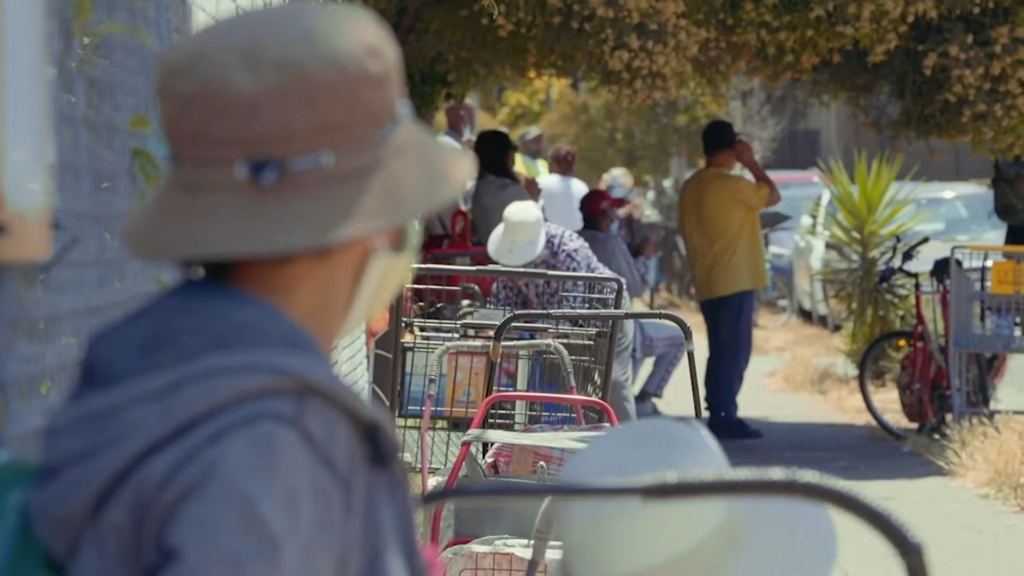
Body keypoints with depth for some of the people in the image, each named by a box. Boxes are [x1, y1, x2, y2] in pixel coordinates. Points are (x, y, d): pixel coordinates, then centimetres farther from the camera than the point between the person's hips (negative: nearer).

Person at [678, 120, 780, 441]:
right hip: (735, 282, -8)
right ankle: (724, 417, -7)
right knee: (733, 352, -6)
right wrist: (751, 162, 2)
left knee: (722, 352, 13)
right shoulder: (732, 185, -15)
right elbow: (773, 196, -3)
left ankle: (719, 415, 15)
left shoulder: (690, 188, 12)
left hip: (707, 284, 8)